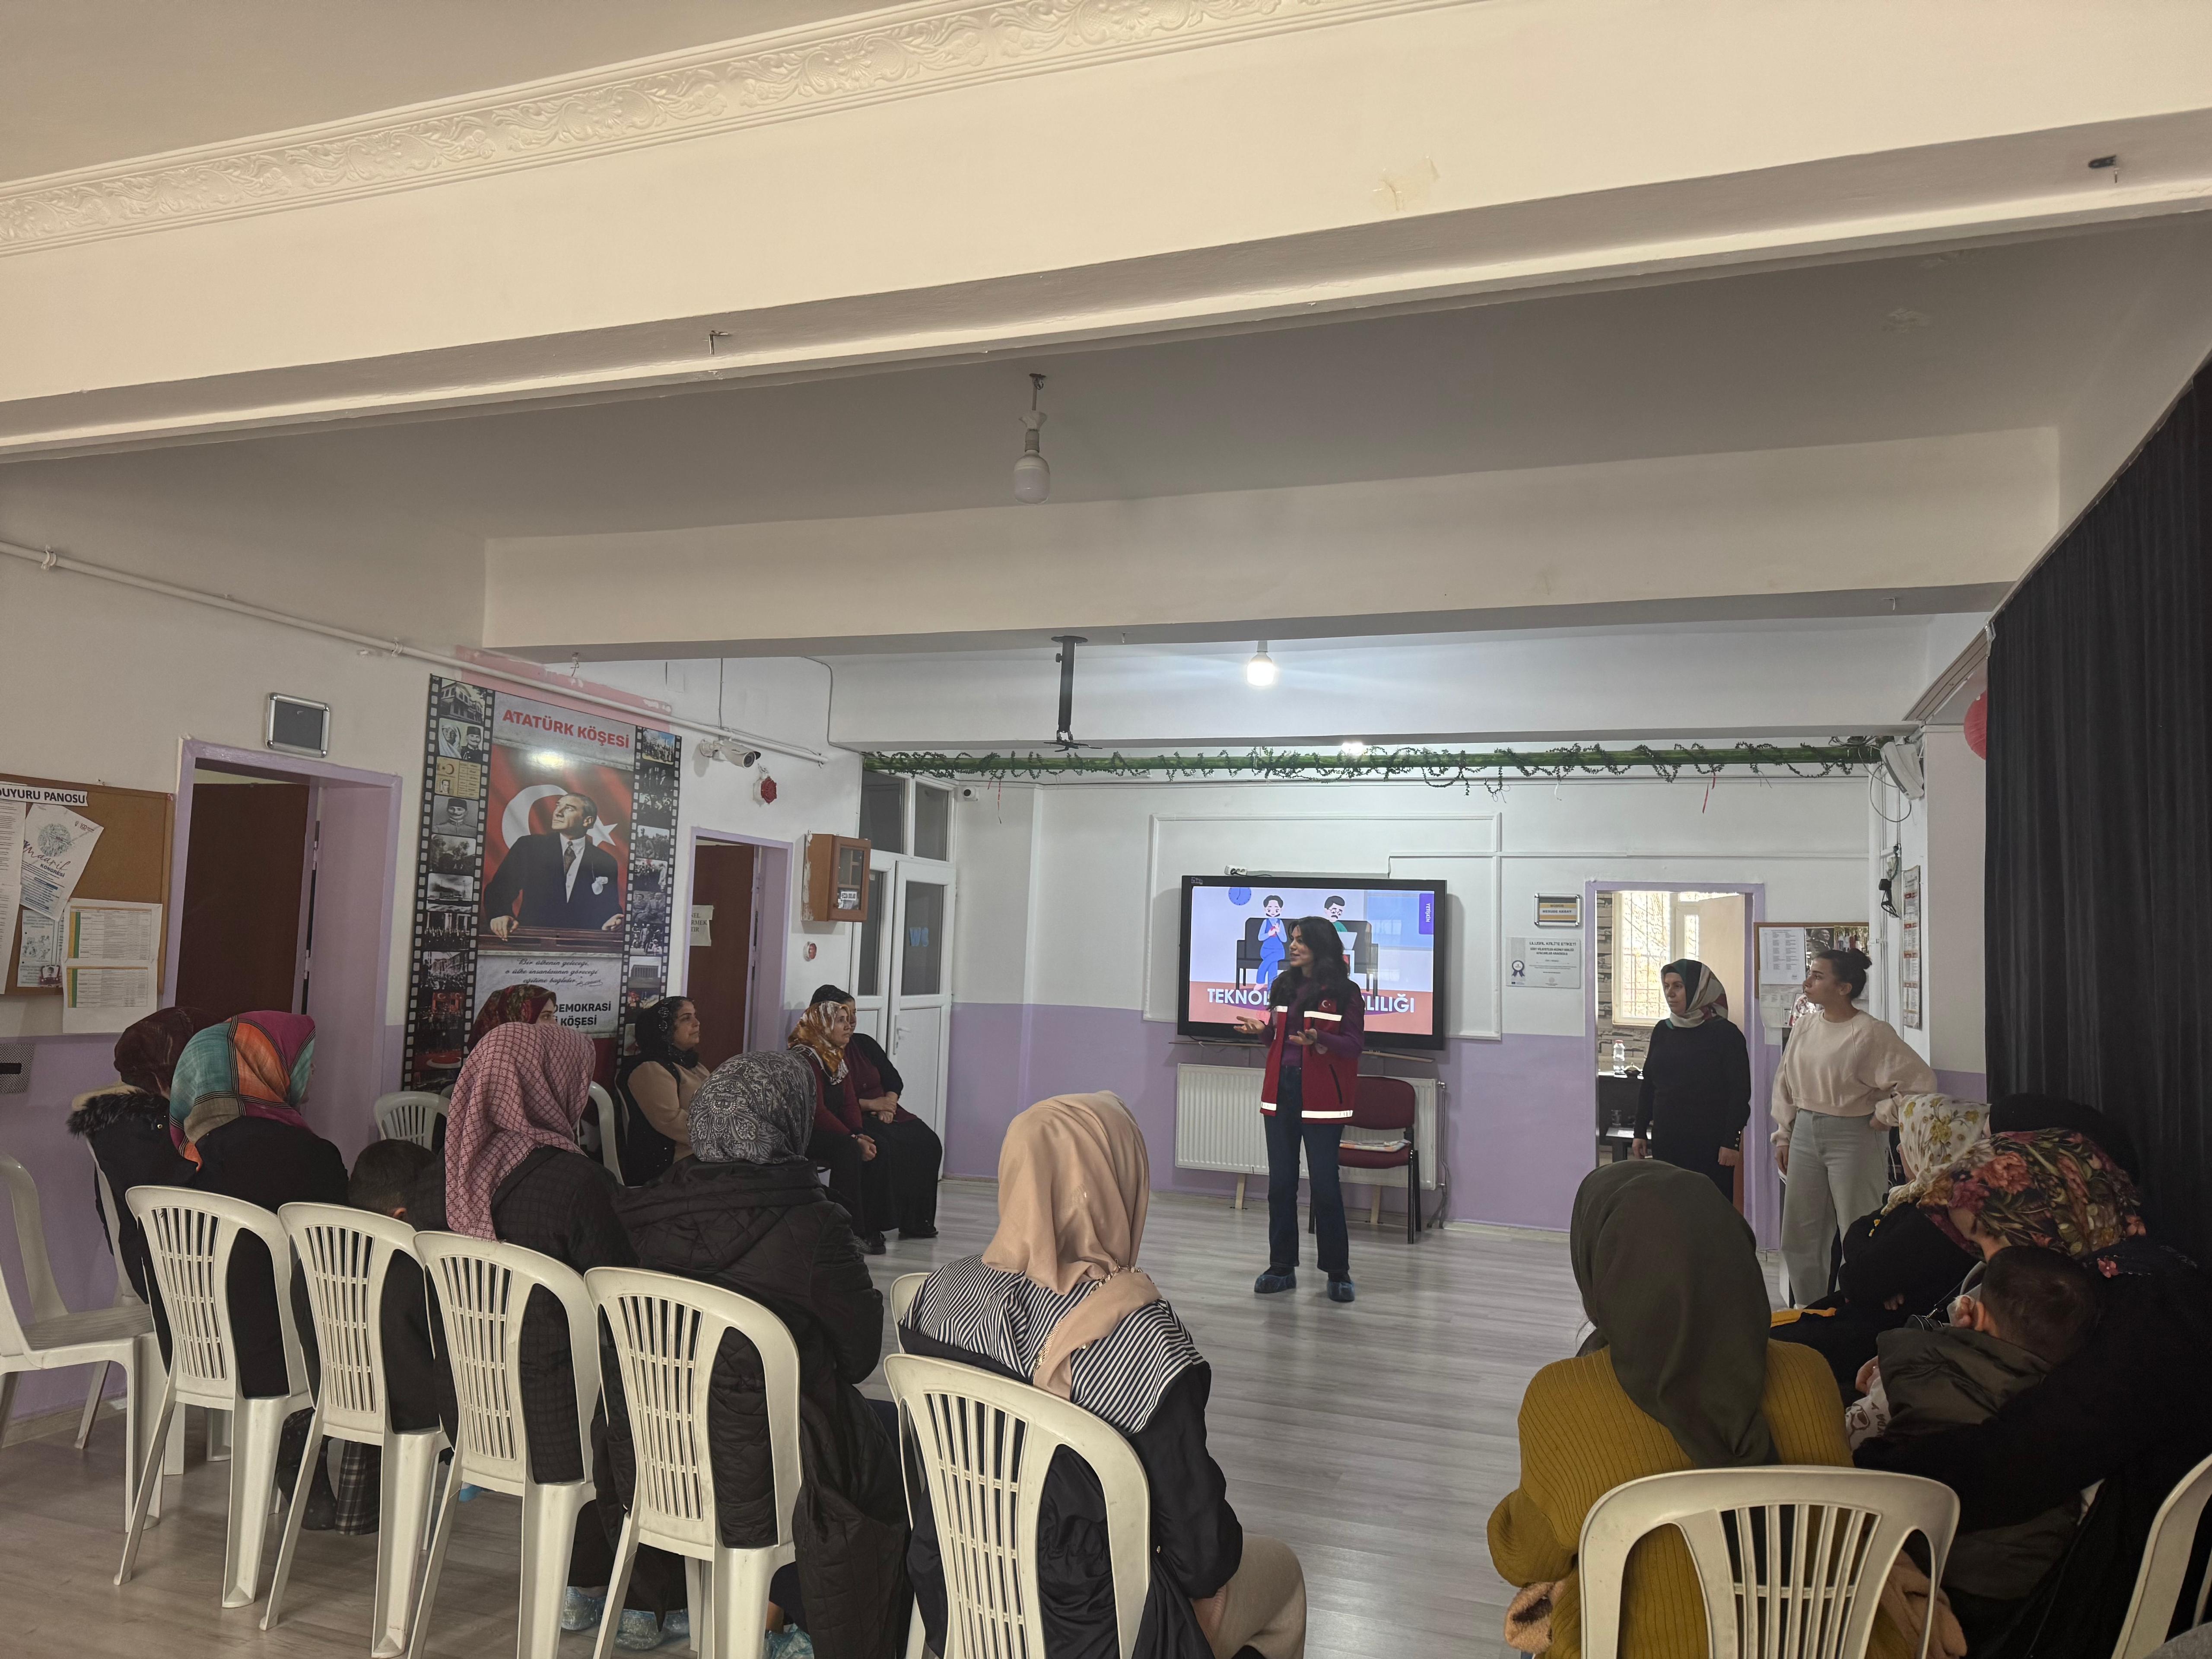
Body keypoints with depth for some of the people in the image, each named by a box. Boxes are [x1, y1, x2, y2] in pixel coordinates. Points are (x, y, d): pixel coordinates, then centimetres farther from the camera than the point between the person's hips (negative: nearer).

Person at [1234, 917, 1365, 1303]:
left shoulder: (1345, 993, -6)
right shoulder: (1284, 987, 11)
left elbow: (1354, 1044, -8)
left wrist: (1318, 1040, -25)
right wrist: (1261, 1029, -3)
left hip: (1321, 1096, -5)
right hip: (1281, 1090, 6)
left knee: (1325, 1184, -1)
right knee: (1280, 1182, 8)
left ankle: (1338, 1273, 12)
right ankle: (1282, 1268, 18)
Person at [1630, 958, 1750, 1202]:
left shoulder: (1725, 1034, -5)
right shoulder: (1663, 1031, 10)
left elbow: (1740, 1092, -7)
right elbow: (1648, 1086, 15)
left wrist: (1731, 1141, -12)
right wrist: (1640, 1132, 11)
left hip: (1710, 1143, -5)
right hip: (1666, 1140, 5)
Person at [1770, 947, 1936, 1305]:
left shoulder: (1871, 1033, -13)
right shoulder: (1804, 1027, 6)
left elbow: (1920, 1080, -16)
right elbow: (1785, 1084, 14)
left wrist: (1882, 1115, -9)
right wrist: (1784, 1136, 13)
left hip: (1853, 1138, -7)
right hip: (1805, 1134, 7)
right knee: (1798, 1237, 12)